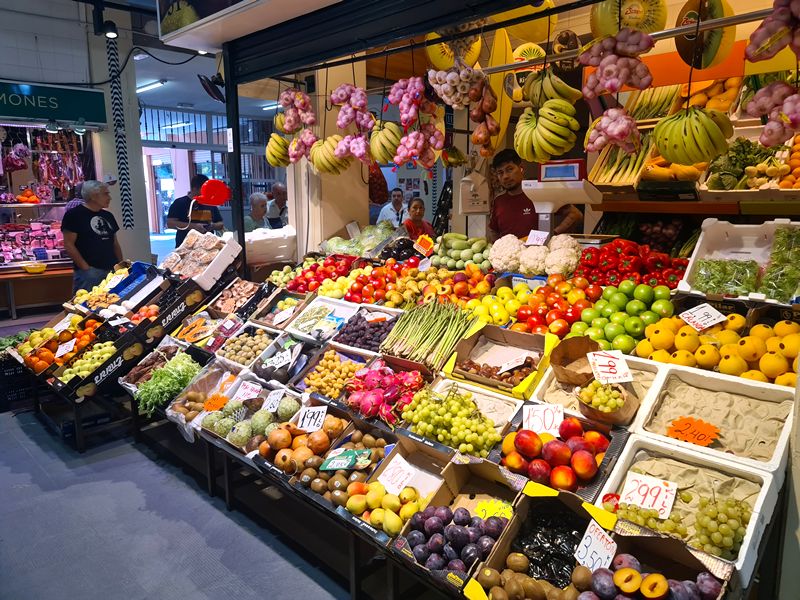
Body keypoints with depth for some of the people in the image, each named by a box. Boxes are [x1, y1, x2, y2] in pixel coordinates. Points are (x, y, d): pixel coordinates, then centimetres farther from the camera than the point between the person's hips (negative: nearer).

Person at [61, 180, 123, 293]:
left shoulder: (108, 216, 16)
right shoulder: (74, 214, -4)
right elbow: (68, 244, -9)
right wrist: (85, 268, -14)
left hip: (112, 270, 6)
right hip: (89, 271, -6)